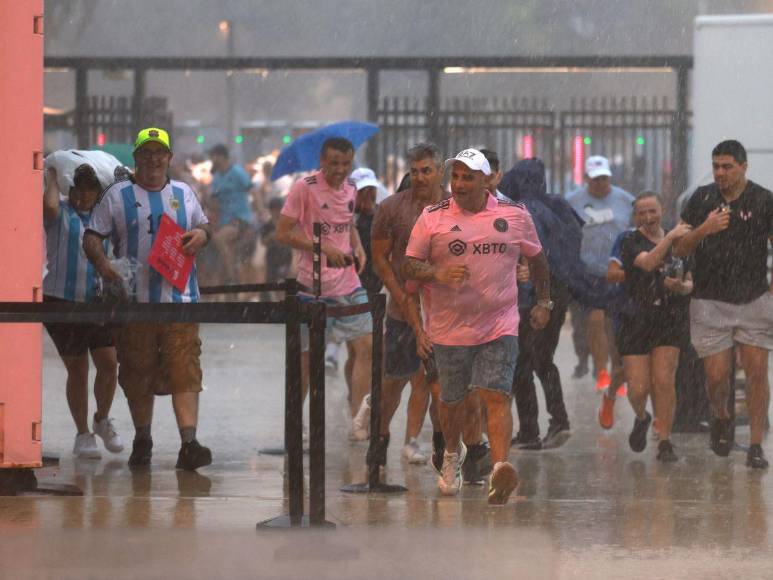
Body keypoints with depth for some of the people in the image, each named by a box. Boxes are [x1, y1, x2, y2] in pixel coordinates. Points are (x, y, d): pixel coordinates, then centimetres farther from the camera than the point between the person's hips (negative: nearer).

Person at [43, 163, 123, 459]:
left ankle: (102, 420, 23)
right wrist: (51, 176, -8)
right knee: (77, 370, 3)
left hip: (98, 301, 4)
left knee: (109, 364, -3)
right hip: (63, 301, -4)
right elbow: (49, 204, -23)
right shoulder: (61, 212, -3)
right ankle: (83, 435, 15)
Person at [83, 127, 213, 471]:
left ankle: (188, 444, -16)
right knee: (137, 373, 6)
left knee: (185, 371, -10)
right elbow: (93, 236, 3)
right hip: (135, 299, -1)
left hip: (179, 297, 1)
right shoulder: (118, 196, 6)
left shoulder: (184, 194, 15)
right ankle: (142, 440, 21)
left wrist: (201, 235, 1)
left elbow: (204, 225, 26)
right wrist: (101, 263, -17)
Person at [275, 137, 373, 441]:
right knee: (307, 357, 2)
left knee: (365, 345, -6)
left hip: (349, 284, 6)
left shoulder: (351, 188, 10)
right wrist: (324, 248, -19)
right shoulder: (305, 188, -10)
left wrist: (357, 247, 6)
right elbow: (282, 233, -11)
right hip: (314, 287, -6)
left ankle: (359, 420, -6)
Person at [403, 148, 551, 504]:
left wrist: (544, 302, 18)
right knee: (452, 399, 13)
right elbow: (409, 266, -2)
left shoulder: (515, 215, 3)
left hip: (500, 325, -1)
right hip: (449, 325, 1)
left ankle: (500, 468, -28)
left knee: (496, 396, -15)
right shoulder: (433, 218, -1)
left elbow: (537, 258, 19)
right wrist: (438, 274, -20)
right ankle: (452, 453, 41)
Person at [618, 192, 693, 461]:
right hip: (636, 324, -2)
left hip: (672, 322, 2)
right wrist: (670, 236, -23)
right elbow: (647, 262, -23)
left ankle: (664, 442, -2)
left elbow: (689, 283, 14)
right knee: (638, 388, -5)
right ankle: (641, 418, 29)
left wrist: (681, 287, -8)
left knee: (664, 381, -10)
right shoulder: (631, 242, -2)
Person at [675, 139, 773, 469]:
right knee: (716, 376, -2)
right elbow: (680, 250, 5)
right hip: (710, 303, 1)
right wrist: (704, 229, -15)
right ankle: (720, 419, 30)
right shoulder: (702, 199, 5)